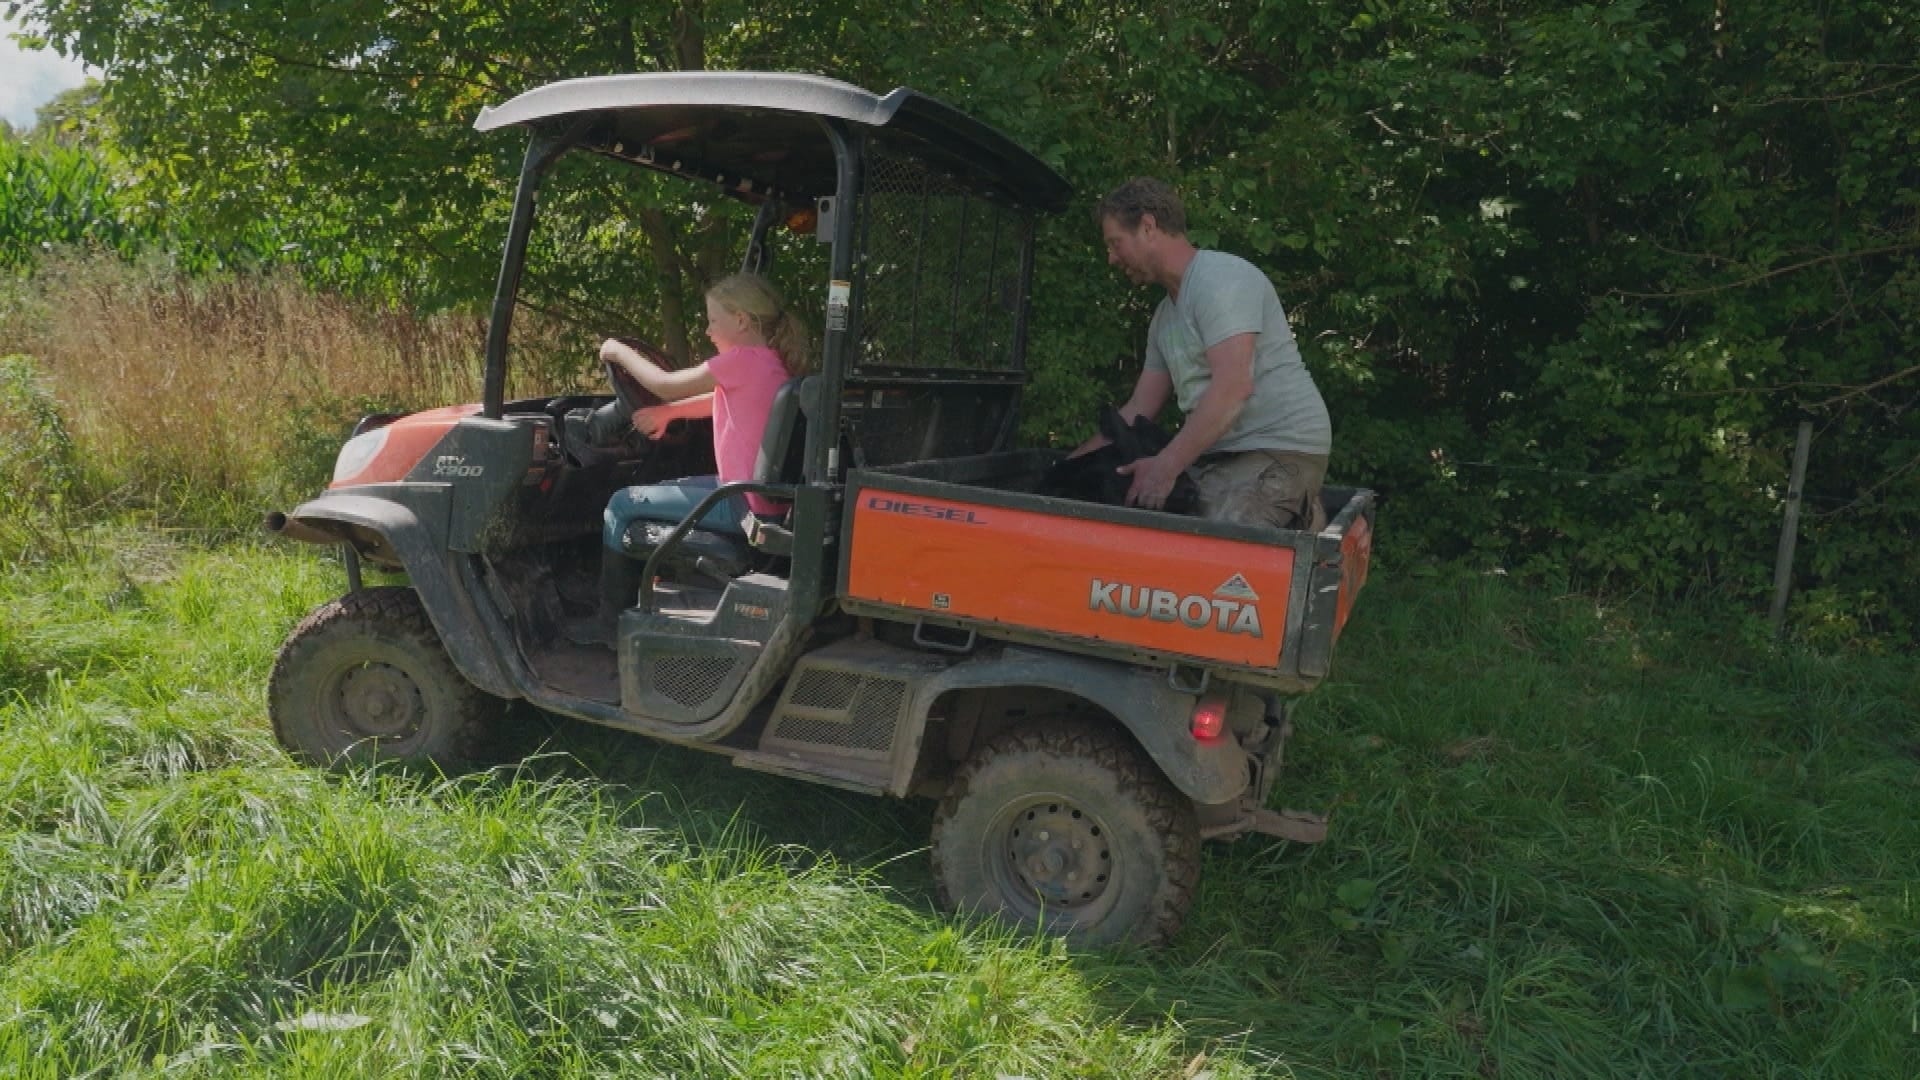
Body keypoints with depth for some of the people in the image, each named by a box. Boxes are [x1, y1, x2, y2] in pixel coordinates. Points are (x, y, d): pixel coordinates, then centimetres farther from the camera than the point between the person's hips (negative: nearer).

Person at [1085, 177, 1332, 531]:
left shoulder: (1220, 277, -9)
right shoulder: (1165, 317, 19)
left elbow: (1233, 386, -21)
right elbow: (1139, 409, 22)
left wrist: (1166, 466, -21)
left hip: (1279, 450, -8)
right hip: (1220, 455, 9)